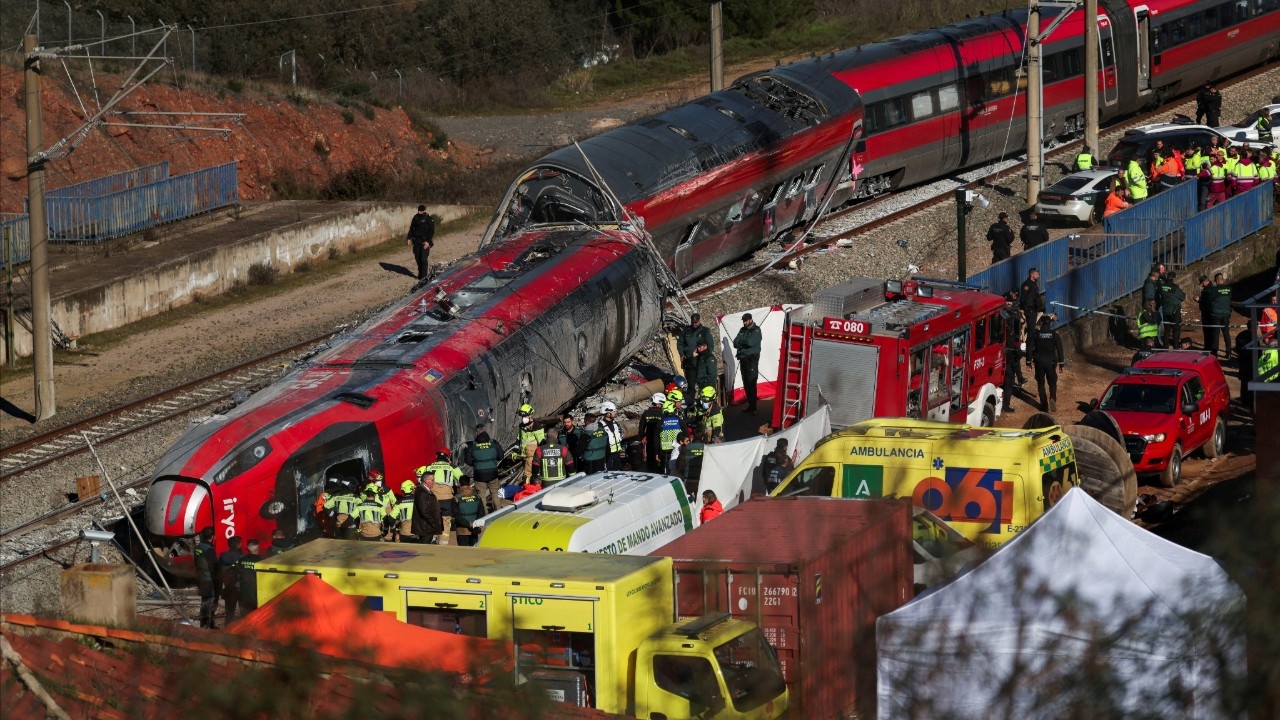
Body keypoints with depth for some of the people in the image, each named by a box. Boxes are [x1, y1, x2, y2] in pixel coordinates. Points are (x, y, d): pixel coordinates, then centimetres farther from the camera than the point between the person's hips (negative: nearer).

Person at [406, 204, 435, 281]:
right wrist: (410, 238, 7)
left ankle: (423, 275, -5)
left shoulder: (429, 219, -7)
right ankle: (420, 273, 22)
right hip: (416, 241, 5)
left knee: (424, 259, -9)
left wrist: (428, 241, -17)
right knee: (417, 258, 9)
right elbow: (411, 228, 15)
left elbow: (431, 231, -9)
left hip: (425, 242, -5)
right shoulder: (416, 217, 8)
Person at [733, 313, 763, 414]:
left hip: (752, 359, -7)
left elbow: (750, 342, -20)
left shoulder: (756, 331, -8)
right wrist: (744, 345, -13)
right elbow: (735, 343, 4)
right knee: (746, 384, 11)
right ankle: (750, 405, 19)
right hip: (743, 359, 7)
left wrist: (741, 344, -8)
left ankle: (753, 408, -9)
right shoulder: (743, 330, 13)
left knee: (751, 384, -10)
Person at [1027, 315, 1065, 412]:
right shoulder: (1055, 335, -2)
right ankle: (1052, 398, -20)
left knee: (1041, 383, 11)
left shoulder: (1035, 334, -4)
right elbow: (1060, 350, -2)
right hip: (1051, 362, 0)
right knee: (1052, 382, 8)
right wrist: (1061, 363, 3)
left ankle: (1044, 404, 7)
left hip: (1039, 362, 0)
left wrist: (1028, 361, 5)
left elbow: (1029, 348, -3)